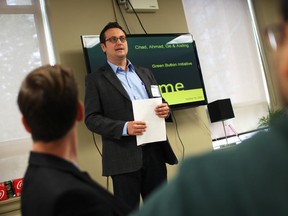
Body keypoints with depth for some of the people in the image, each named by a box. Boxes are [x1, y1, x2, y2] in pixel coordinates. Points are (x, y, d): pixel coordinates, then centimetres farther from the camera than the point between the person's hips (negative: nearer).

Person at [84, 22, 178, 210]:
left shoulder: (145, 73, 17)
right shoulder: (96, 79, 2)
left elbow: (158, 103, 20)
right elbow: (91, 119, -5)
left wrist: (165, 109, -5)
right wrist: (124, 127, -19)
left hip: (155, 150, 5)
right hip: (125, 156, -4)